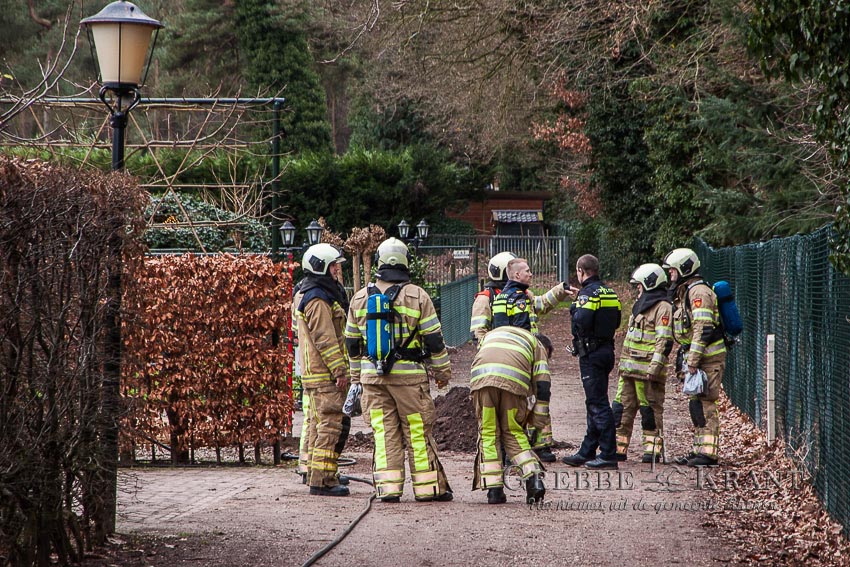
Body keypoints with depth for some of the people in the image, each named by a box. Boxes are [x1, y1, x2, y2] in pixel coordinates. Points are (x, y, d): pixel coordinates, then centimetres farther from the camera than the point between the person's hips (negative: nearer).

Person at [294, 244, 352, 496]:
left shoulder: (305, 295, 19)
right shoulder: (318, 300, -16)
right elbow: (325, 339, -20)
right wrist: (340, 370, -19)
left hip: (313, 373, 11)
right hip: (325, 374, -11)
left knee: (317, 424, 14)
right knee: (332, 424, -11)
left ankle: (314, 475, 19)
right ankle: (322, 480, -13)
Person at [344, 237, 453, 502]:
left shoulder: (360, 298, 6)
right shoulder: (417, 296, -4)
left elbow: (352, 341, 13)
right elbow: (434, 340, -3)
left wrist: (356, 376, 24)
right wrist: (442, 371, 8)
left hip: (372, 376, 3)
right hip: (409, 375, -3)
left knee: (384, 431, 6)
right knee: (418, 430, 3)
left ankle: (388, 486, 1)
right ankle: (427, 487, 6)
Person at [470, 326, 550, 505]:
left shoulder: (493, 334, 42)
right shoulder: (539, 347, 30)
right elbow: (542, 386, 18)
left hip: (481, 379, 1)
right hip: (513, 381, -1)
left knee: (488, 434, 9)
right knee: (513, 433, 13)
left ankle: (494, 490, 5)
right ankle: (534, 478, -3)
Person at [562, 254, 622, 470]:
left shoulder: (587, 294, -15)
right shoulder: (609, 292, 12)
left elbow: (582, 321, -29)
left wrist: (575, 309, -6)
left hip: (591, 353, -9)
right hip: (606, 350, 9)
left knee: (598, 404, -7)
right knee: (595, 403, 15)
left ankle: (609, 455, -8)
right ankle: (587, 452, 23)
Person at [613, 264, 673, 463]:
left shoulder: (663, 307, -9)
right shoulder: (641, 304, 21)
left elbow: (664, 341, -17)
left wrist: (655, 366, -23)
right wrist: (624, 362, 27)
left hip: (648, 370, -9)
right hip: (629, 368, 9)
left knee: (650, 409, -2)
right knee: (622, 407, 8)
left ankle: (653, 450, 3)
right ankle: (618, 448, 13)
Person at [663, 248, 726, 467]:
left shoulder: (699, 292, -14)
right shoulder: (683, 293, 18)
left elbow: (703, 329, -22)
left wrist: (691, 362, -24)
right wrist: (683, 358, 21)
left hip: (708, 358, -10)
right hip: (696, 358, 10)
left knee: (703, 404, -11)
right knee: (697, 405, 12)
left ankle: (708, 452, -10)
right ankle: (700, 449, 17)